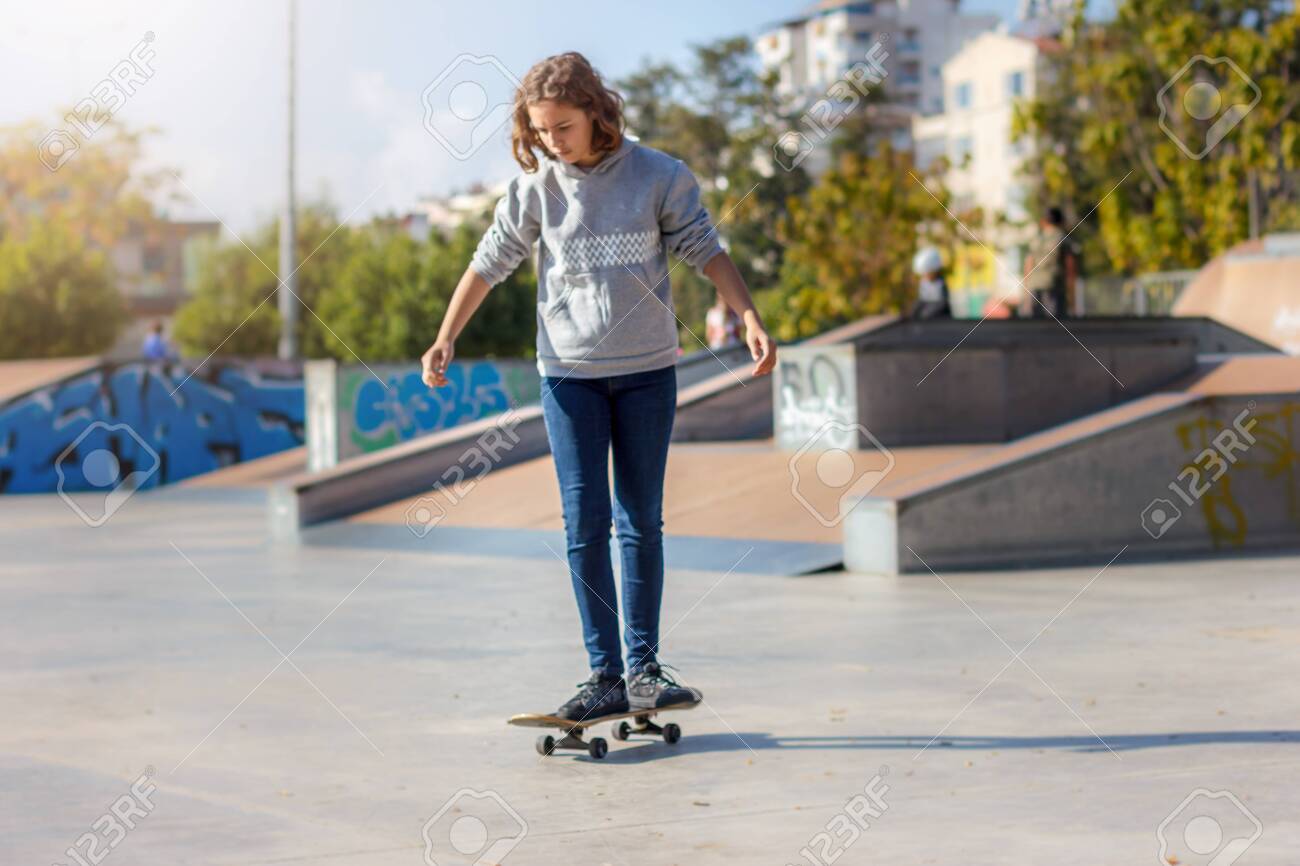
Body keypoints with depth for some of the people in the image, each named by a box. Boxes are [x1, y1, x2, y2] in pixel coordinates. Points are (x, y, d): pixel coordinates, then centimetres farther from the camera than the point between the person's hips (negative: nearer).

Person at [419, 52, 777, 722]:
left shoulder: (658, 176, -4)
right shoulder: (535, 187, -2)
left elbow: (705, 251, 0)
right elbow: (490, 262, 5)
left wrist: (749, 319, -11)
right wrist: (445, 338, -2)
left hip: (647, 370, 0)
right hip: (569, 372, 0)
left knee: (641, 522, 6)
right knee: (585, 524, -4)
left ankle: (644, 668, 13)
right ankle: (605, 674, -1)